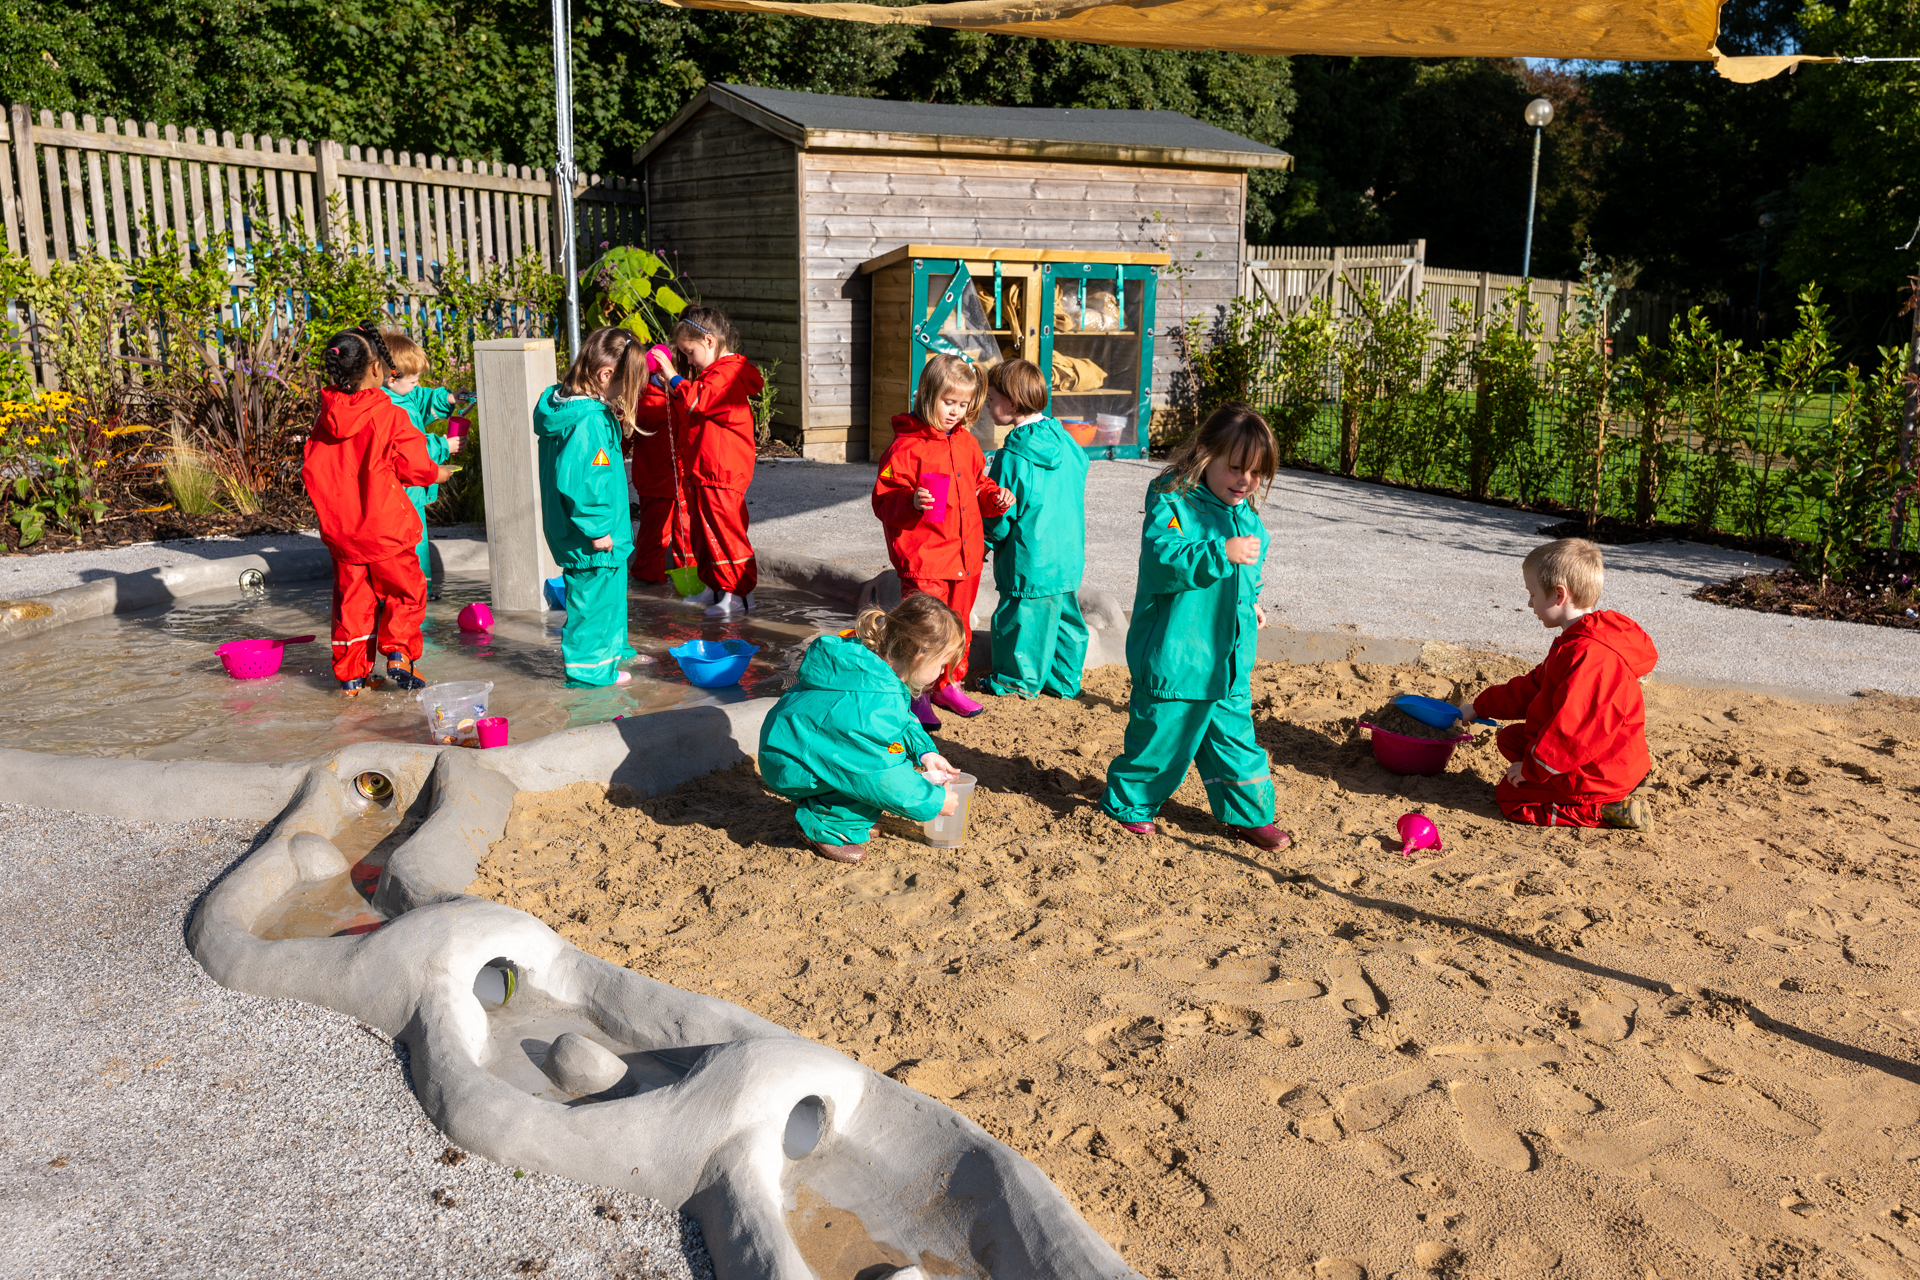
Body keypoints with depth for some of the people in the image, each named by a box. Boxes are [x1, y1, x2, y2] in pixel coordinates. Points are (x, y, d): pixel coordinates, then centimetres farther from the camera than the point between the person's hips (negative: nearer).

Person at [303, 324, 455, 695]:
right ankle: (399, 654, 2)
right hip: (386, 527, -5)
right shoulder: (391, 417, -14)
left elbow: (310, 469, 7)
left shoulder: (325, 420, 2)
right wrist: (439, 472, 12)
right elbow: (415, 465, -9)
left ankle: (351, 675, 16)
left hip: (340, 530, 5)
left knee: (352, 598, 12)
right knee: (406, 591, 12)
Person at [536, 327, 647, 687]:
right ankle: (590, 667, 17)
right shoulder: (589, 421, -26)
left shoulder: (564, 402, 5)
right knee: (594, 595, 4)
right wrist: (596, 529, -23)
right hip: (592, 539, -10)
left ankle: (613, 650, 42)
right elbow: (578, 481, -30)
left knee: (608, 590, 25)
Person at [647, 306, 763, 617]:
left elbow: (696, 401, -26)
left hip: (722, 473, -11)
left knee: (725, 530, -6)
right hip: (702, 471, 11)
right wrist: (673, 386, 12)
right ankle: (715, 586, 26)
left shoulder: (729, 373, -15)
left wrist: (674, 377, -17)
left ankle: (740, 593, 2)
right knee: (703, 529, 16)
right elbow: (689, 414, 23)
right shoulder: (714, 373, 19)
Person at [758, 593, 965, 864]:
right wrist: (933, 802, -12)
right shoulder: (875, 707, -32)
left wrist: (923, 750, 4)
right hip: (790, 767, -10)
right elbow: (883, 777, -24)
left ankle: (819, 802, 14)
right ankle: (826, 825, -7)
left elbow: (903, 720, 15)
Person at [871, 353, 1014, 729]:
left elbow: (978, 484, 25)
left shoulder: (967, 442, 11)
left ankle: (948, 685, 33)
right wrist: (911, 502, -32)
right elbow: (884, 500, -13)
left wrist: (995, 496, 5)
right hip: (923, 560, -7)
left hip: (965, 556, 7)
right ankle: (917, 696, 10)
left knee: (958, 624, 17)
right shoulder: (906, 446, -12)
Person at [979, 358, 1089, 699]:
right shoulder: (1065, 441, 2)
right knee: (1065, 615, 17)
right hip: (1068, 557, 8)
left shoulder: (1012, 457, -20)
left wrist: (985, 538, 5)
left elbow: (1000, 522, -16)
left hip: (1030, 564, -8)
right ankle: (1065, 679, 29)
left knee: (1022, 618, 8)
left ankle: (1019, 681, 22)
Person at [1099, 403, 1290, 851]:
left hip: (1229, 659, 7)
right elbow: (1163, 559, -30)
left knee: (1234, 737, 15)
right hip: (1174, 657, -7)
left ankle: (1249, 814, 29)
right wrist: (1221, 553, -38)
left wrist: (1251, 598, 17)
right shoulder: (1172, 501, -15)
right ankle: (1128, 803, 25)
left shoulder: (1245, 514, 10)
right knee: (1162, 734, 4)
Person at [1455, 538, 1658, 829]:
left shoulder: (1589, 656, -29)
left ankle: (1604, 812, -8)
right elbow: (1533, 687, 20)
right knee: (1509, 738, 21)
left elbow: (1574, 729, -31)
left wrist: (1533, 768, -20)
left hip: (1598, 774, -11)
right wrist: (1480, 707, 24)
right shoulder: (1574, 643, 8)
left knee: (1509, 796, -5)